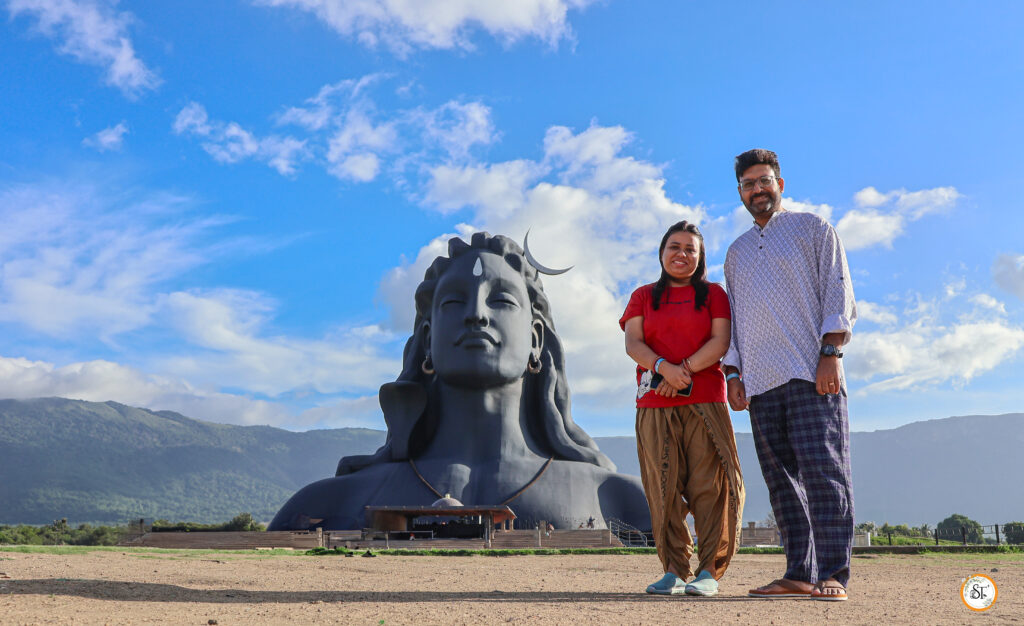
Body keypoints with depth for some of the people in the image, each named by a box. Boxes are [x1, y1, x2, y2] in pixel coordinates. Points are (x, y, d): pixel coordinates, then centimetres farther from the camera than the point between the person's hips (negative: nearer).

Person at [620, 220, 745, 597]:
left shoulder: (713, 294, 14)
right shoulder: (643, 296, 17)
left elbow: (721, 341, 1)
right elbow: (632, 343, 3)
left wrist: (685, 370, -13)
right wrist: (664, 367, -15)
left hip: (705, 401, -1)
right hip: (654, 406, 1)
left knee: (709, 485, -6)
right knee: (664, 489, -1)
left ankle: (710, 571, 0)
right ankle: (674, 570, 6)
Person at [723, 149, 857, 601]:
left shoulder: (813, 229, 10)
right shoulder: (736, 251, 24)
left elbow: (839, 294, 1)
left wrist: (830, 353, -12)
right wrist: (734, 374, 11)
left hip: (811, 374, -5)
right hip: (760, 381, 5)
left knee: (822, 470, -11)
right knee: (782, 479, 1)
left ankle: (833, 575, -9)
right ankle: (799, 574, 4)